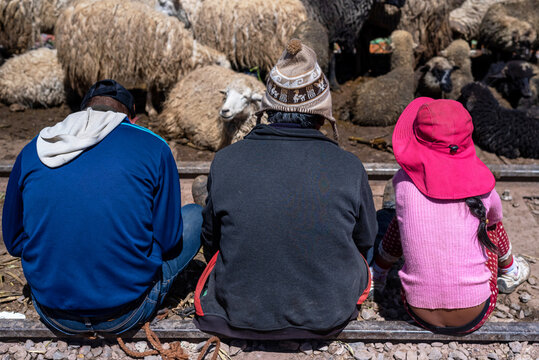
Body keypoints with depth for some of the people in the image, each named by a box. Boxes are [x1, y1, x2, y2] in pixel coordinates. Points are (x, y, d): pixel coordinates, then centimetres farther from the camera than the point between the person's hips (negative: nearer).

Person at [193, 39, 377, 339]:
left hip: (240, 313, 0)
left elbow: (211, 241, 0)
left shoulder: (225, 162, -15)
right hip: (329, 316, 2)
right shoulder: (350, 168, -17)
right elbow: (366, 239, 2)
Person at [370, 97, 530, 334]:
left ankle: (378, 273, 38)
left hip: (420, 314, 0)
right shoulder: (482, 185, -10)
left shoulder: (404, 183, -13)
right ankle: (509, 272, 48)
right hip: (474, 317, 1)